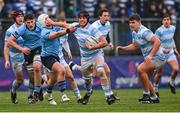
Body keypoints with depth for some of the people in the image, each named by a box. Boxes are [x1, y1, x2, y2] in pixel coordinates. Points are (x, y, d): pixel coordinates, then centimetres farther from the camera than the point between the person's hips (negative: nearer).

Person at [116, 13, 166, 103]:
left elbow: (157, 42, -28)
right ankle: (154, 98, 25)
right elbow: (135, 46, 24)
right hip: (150, 58, 10)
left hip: (157, 57, -10)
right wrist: (122, 48, 11)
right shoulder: (134, 33, 8)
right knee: (144, 77, 13)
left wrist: (150, 55, -32)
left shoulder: (144, 32, -22)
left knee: (140, 69, -25)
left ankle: (147, 94, -14)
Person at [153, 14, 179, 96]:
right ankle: (155, 88, 21)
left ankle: (172, 83, 18)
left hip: (170, 53, 5)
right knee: (159, 72, 0)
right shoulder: (159, 30, -17)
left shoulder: (173, 28, 3)